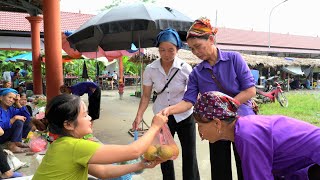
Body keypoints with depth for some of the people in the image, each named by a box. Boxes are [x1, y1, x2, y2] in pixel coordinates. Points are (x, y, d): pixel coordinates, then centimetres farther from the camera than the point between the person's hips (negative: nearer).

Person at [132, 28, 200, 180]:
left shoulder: (185, 68, -15)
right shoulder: (150, 69, -10)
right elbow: (146, 96, -2)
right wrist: (139, 116, -14)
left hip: (184, 115, -1)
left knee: (189, 154, 7)